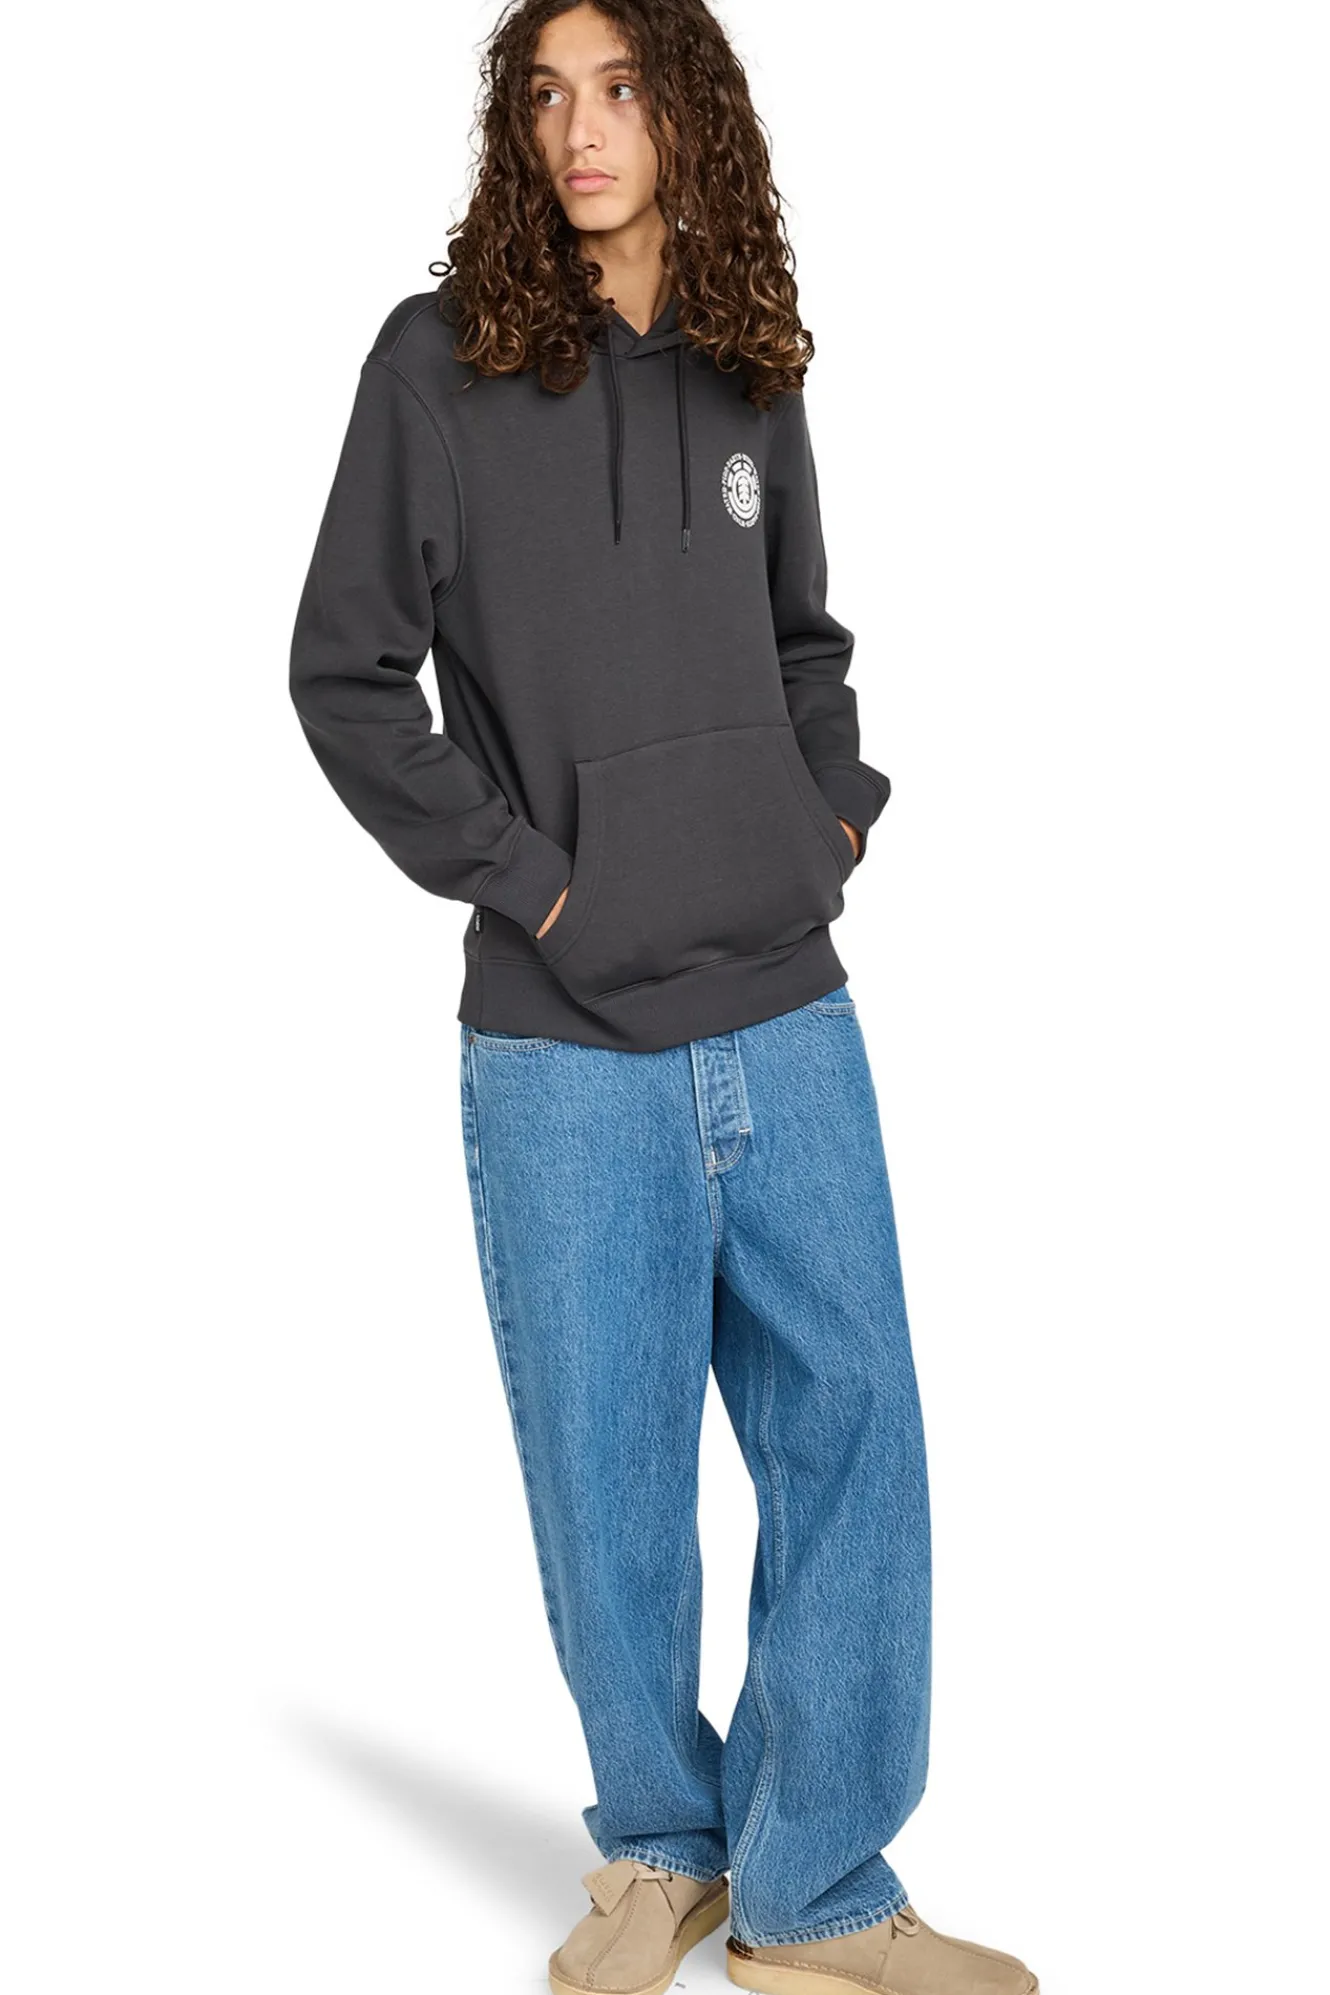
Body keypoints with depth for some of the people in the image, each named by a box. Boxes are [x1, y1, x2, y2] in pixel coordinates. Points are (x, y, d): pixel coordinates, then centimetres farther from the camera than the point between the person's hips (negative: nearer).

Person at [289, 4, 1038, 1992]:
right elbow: (344, 674, -2)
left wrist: (837, 808, 8)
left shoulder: (751, 377, 10)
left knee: (856, 1444, 5)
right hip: (567, 1049, -4)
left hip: (793, 1024, 4)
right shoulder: (438, 361, -2)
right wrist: (513, 871, -9)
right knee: (610, 1483, 6)